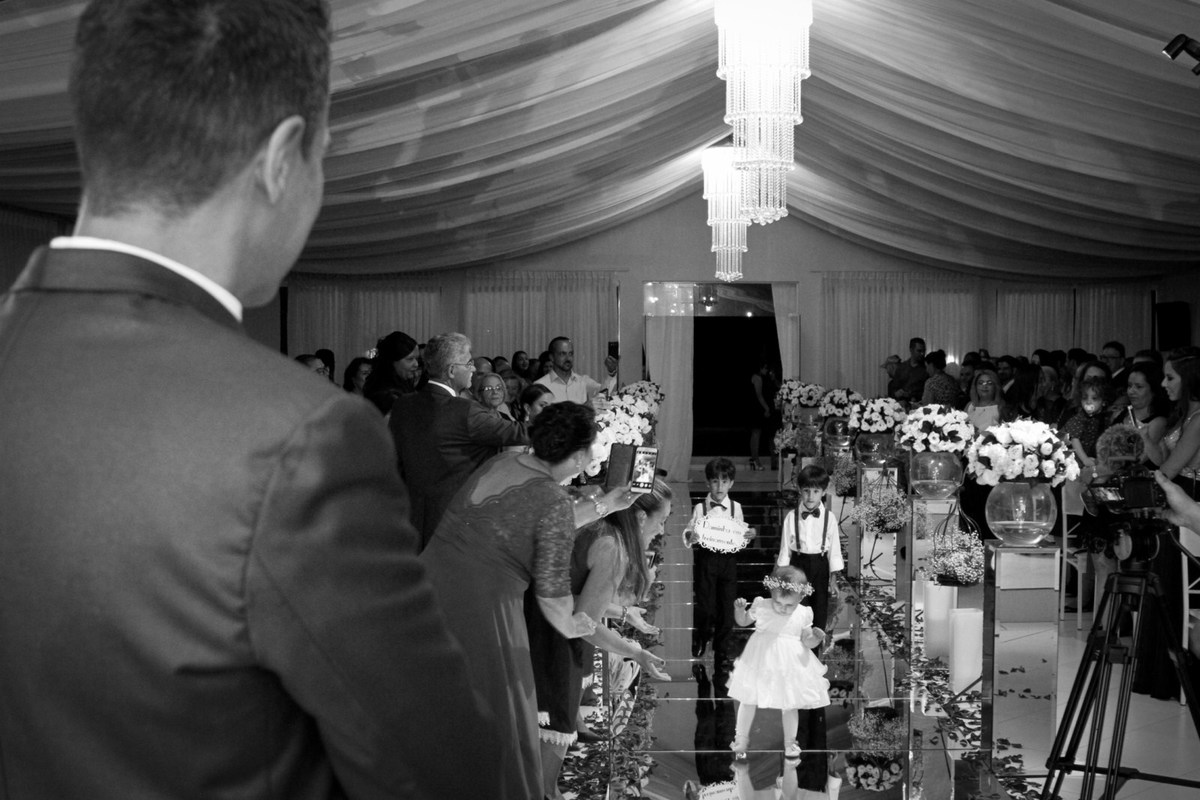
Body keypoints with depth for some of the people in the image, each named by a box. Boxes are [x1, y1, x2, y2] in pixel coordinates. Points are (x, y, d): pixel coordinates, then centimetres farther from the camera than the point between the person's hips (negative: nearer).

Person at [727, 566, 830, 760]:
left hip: (789, 664, 1)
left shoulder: (803, 615, -8)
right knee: (748, 700, 8)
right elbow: (743, 621, 6)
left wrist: (816, 638, -22)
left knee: (790, 704, 11)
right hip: (761, 663, -1)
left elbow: (807, 642, -1)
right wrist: (739, 609, -15)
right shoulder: (761, 606, -11)